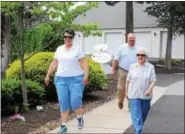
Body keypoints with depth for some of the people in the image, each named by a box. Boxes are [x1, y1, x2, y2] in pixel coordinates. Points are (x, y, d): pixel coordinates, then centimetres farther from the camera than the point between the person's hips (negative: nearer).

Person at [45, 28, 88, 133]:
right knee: (63, 103, 3)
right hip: (61, 79, 4)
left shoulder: (77, 49, -2)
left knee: (75, 101, -11)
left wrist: (86, 75, -20)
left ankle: (80, 117, 20)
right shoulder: (59, 49, 11)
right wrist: (48, 75, 12)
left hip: (76, 79, -4)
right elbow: (54, 63, 15)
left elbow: (84, 63, -6)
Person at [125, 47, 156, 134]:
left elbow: (153, 80, -7)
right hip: (134, 95, -1)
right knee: (136, 114, -10)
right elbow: (128, 80, 6)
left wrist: (149, 89, -23)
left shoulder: (150, 67, -3)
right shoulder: (132, 66, 0)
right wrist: (126, 92, 7)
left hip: (146, 95, 1)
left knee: (144, 114, 17)